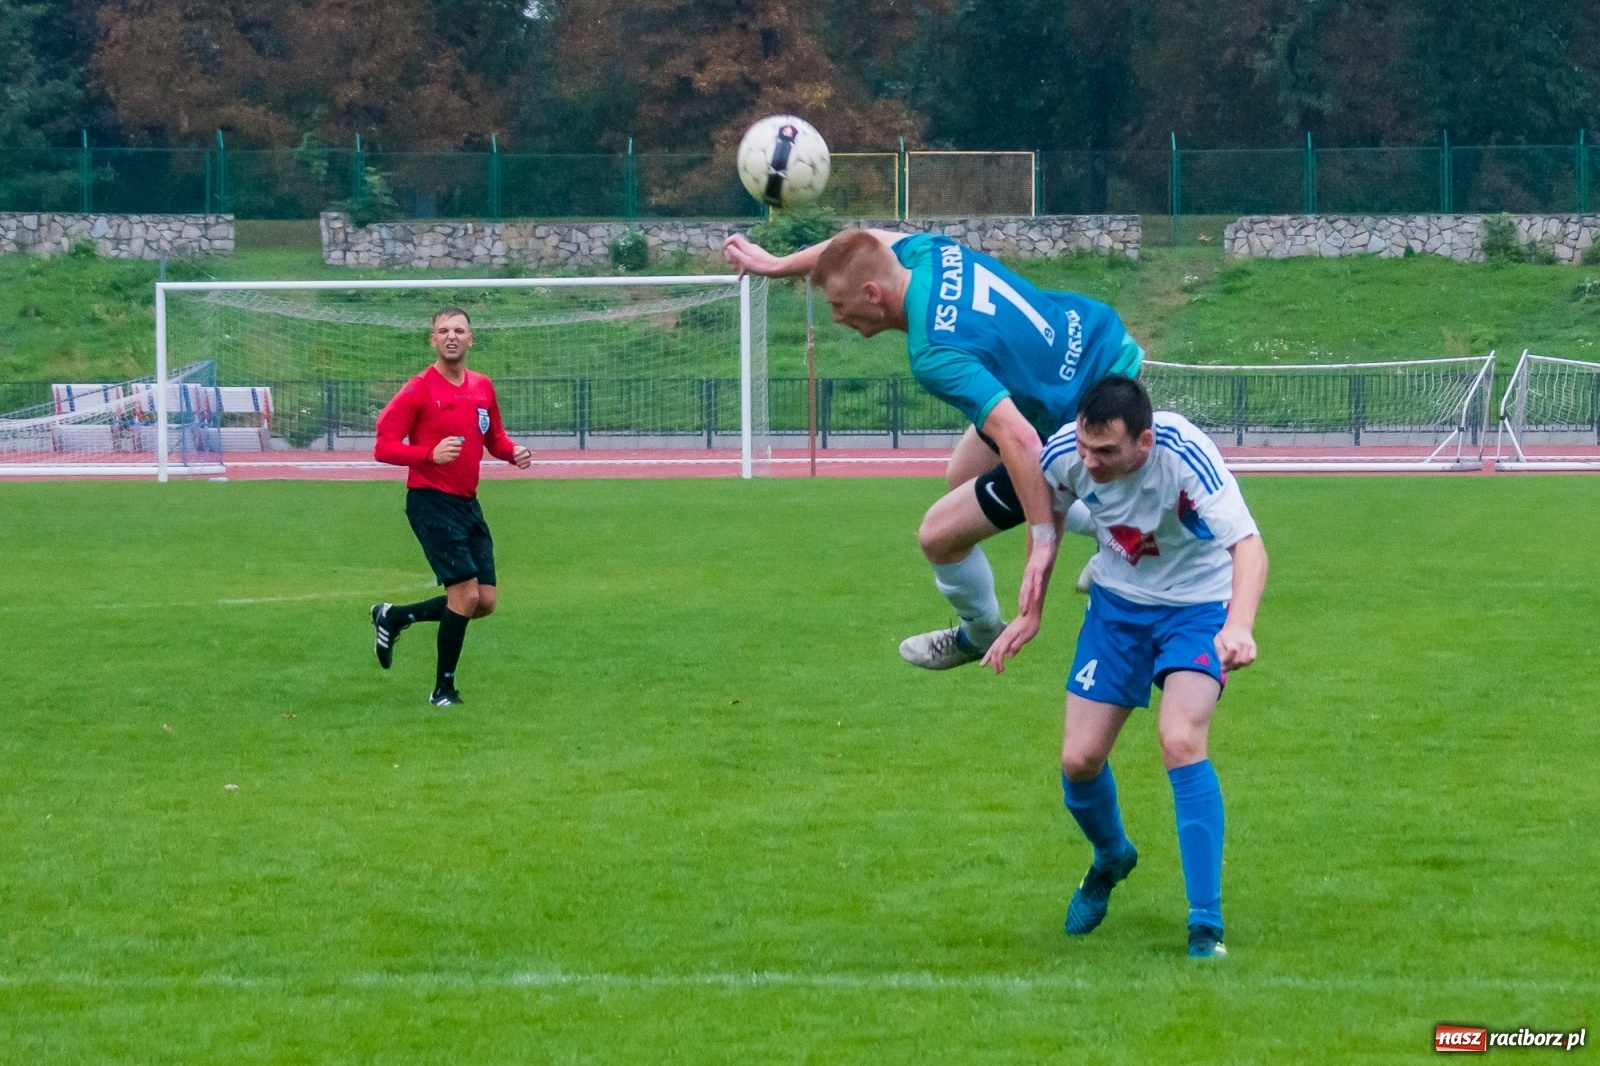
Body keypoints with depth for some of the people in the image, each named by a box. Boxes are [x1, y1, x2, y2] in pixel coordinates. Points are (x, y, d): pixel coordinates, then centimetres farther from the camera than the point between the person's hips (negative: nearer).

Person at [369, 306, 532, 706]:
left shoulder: (483, 388, 9)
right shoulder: (419, 390, -9)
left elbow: (494, 438, 22)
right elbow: (384, 447, -12)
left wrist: (513, 452, -1)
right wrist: (430, 454, -27)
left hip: (467, 504, 7)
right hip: (431, 502, -7)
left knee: (484, 602, 5)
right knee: (465, 594, -14)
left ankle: (394, 617, 24)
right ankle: (444, 689, 3)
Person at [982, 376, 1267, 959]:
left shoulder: (1186, 456, -35)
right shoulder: (1064, 453, -21)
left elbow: (1249, 546, -44)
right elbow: (1047, 517, 3)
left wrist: (1239, 626, -61)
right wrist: (1031, 613, 4)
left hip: (1198, 605, -4)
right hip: (1118, 602, 4)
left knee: (1181, 741, -26)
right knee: (1079, 759, 0)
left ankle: (1206, 926, -18)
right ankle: (1111, 857, 37)